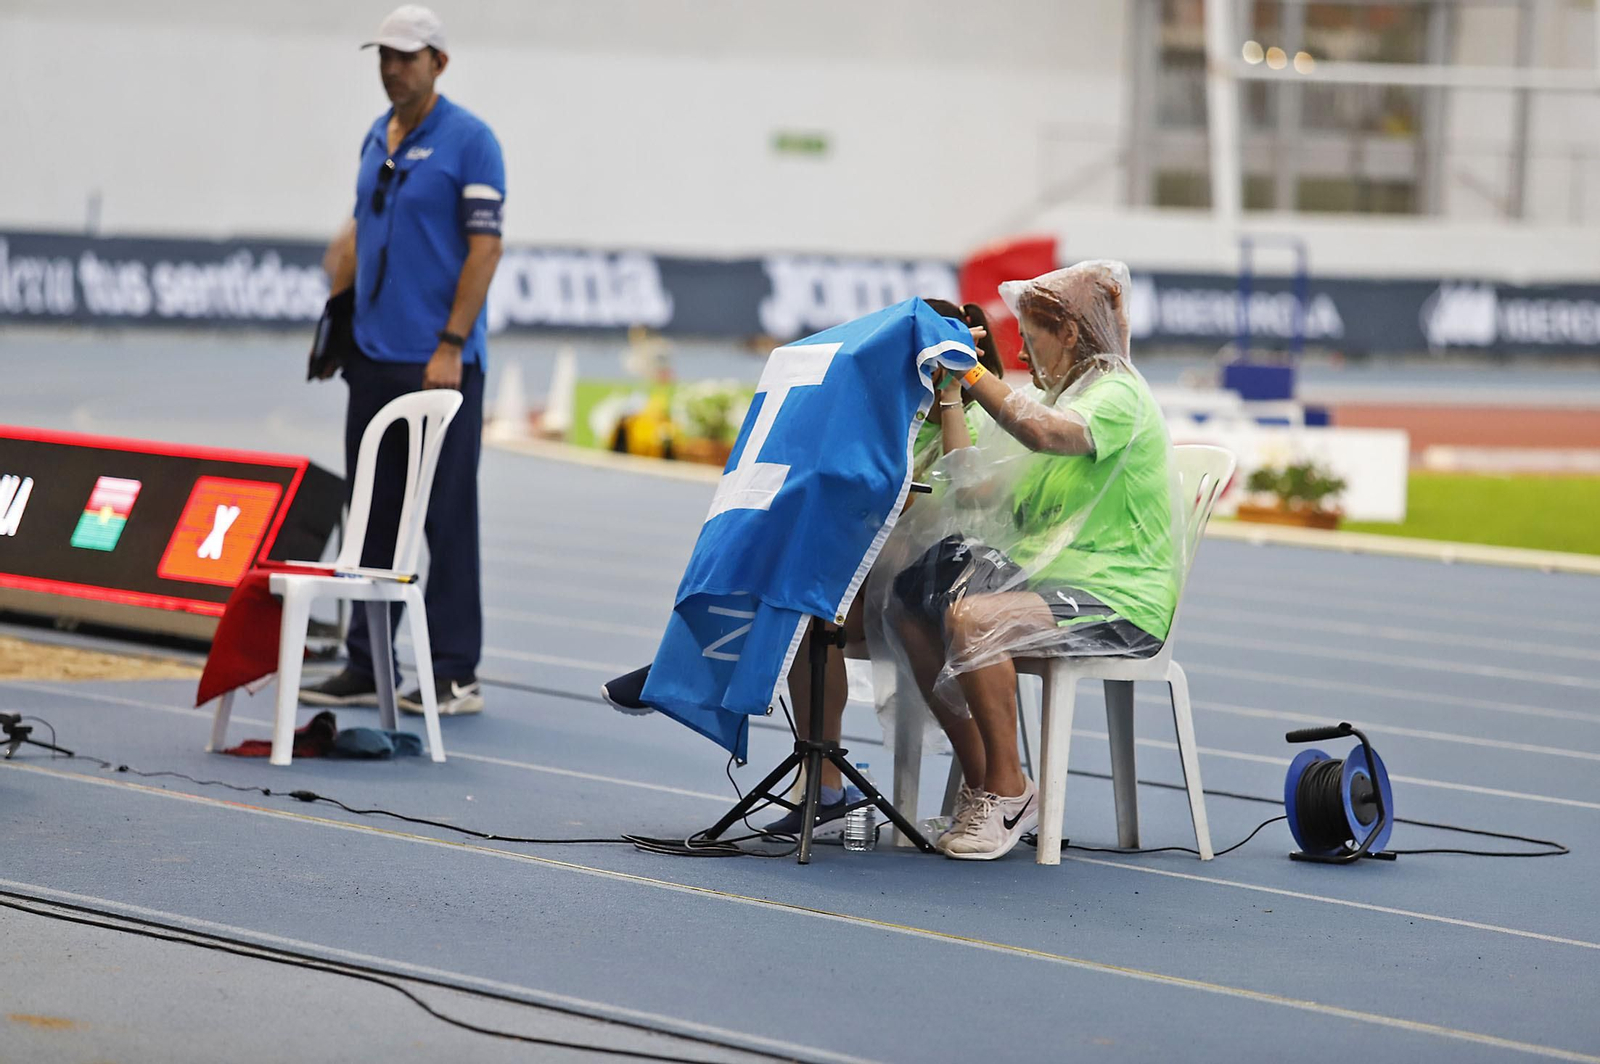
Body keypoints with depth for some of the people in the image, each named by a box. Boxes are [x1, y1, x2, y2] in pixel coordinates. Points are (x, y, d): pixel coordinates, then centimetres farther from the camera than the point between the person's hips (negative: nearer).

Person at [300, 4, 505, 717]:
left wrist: (451, 346, -17)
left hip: (439, 363, -7)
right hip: (374, 358, 7)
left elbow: (484, 248, -12)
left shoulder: (468, 141, -8)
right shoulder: (377, 139, 14)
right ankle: (367, 667, 16)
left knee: (446, 519, -3)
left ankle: (455, 674, 2)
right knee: (373, 517, 10)